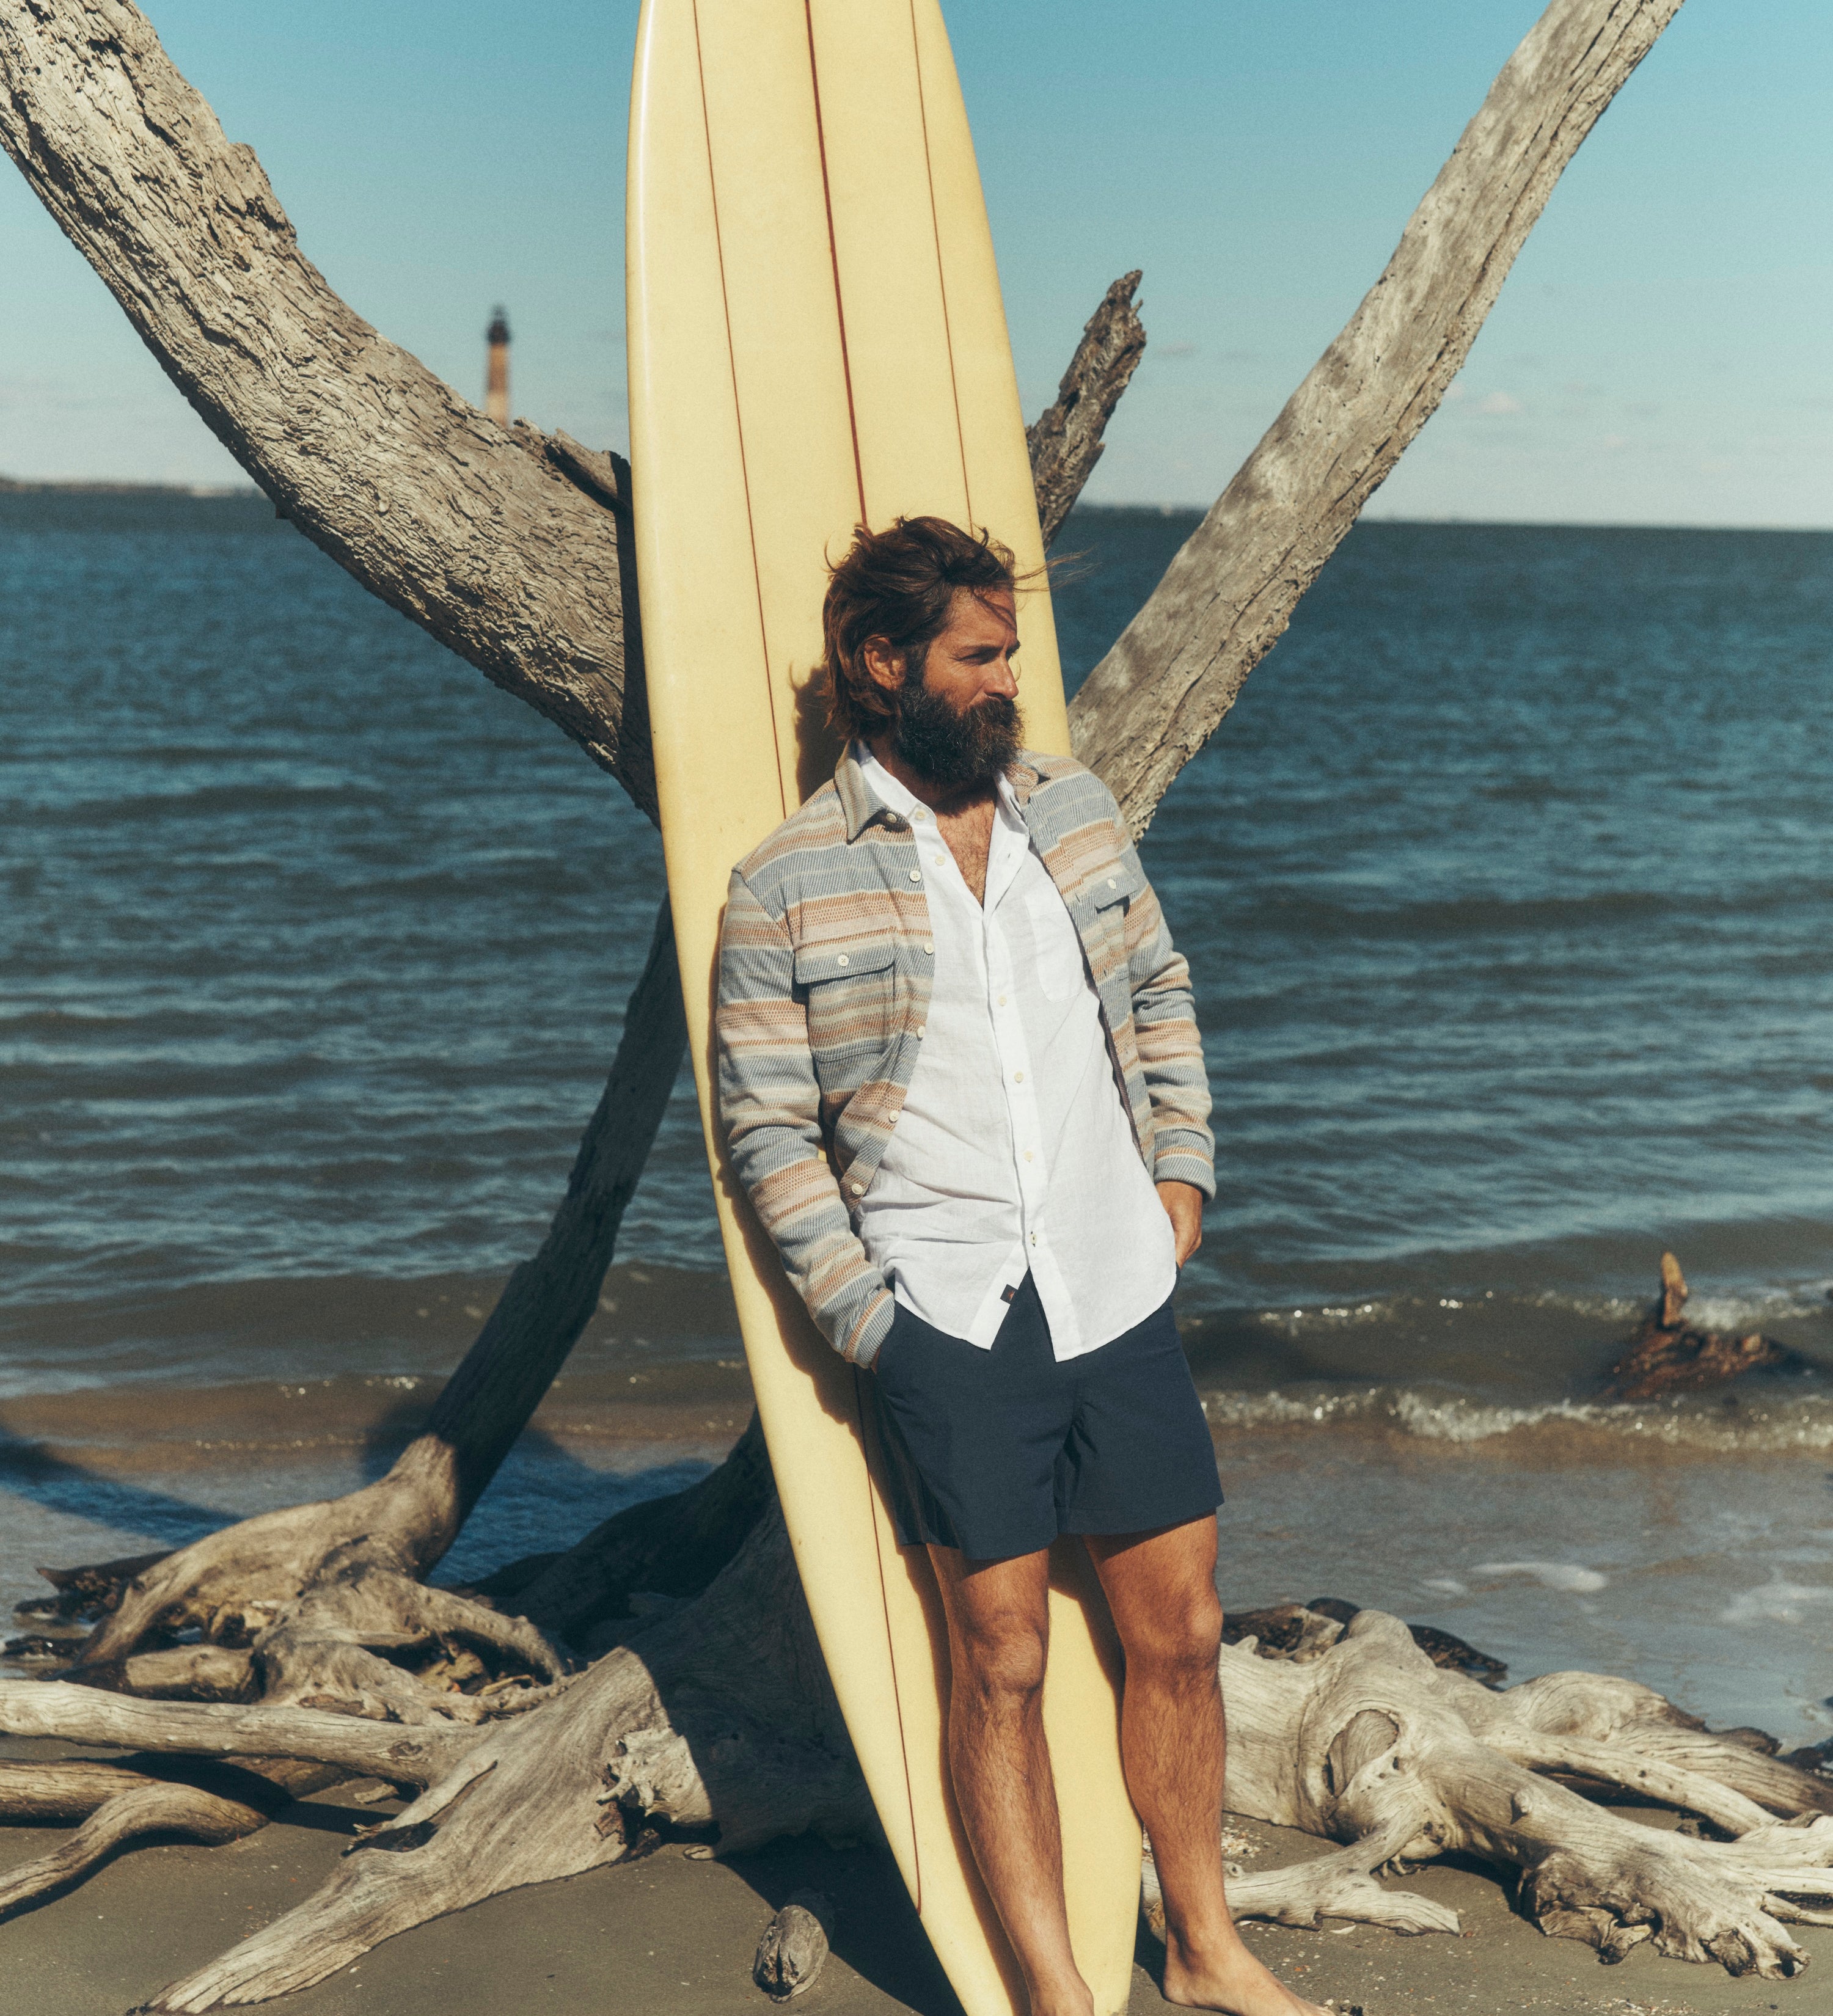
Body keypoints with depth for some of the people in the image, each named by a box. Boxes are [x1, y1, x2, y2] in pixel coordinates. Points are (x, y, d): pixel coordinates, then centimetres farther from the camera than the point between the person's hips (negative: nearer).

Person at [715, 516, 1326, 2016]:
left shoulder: (1074, 808, 8)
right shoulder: (785, 889, -6)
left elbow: (1157, 992, 19)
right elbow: (766, 1125, -5)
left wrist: (1183, 1166, 9)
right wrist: (865, 1314, -9)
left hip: (1123, 1294, 5)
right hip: (952, 1326, -4)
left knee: (1181, 1634, 11)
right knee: (1002, 1662, 3)